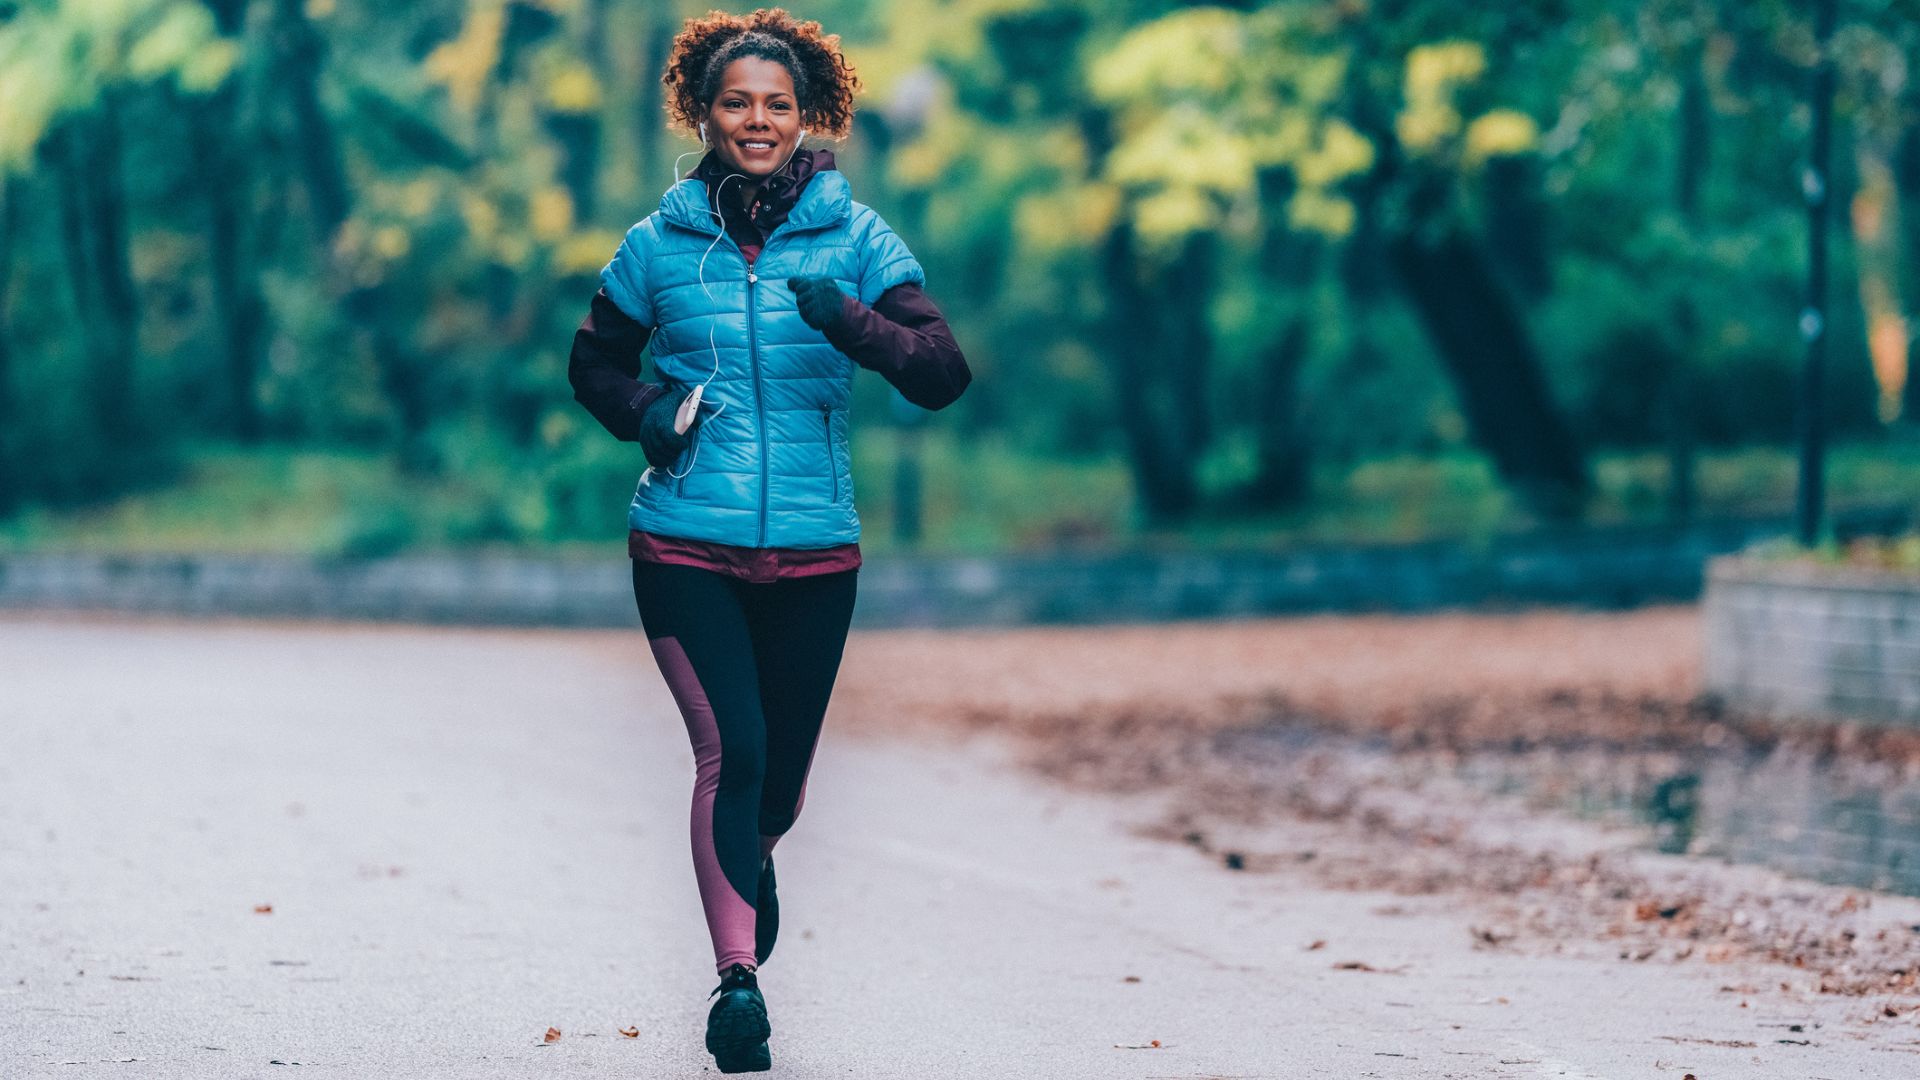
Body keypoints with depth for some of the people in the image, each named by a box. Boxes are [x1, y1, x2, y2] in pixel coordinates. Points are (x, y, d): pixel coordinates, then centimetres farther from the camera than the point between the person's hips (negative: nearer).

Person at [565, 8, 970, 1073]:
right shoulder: (660, 244, 3)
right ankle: (736, 976, -12)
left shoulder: (854, 238, 0)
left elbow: (943, 375, -8)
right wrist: (644, 410, -6)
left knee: (780, 776, 11)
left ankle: (751, 858, 47)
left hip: (813, 552, 1)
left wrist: (850, 320, -27)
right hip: (686, 546, -1)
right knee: (730, 749, -18)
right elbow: (595, 364, 17)